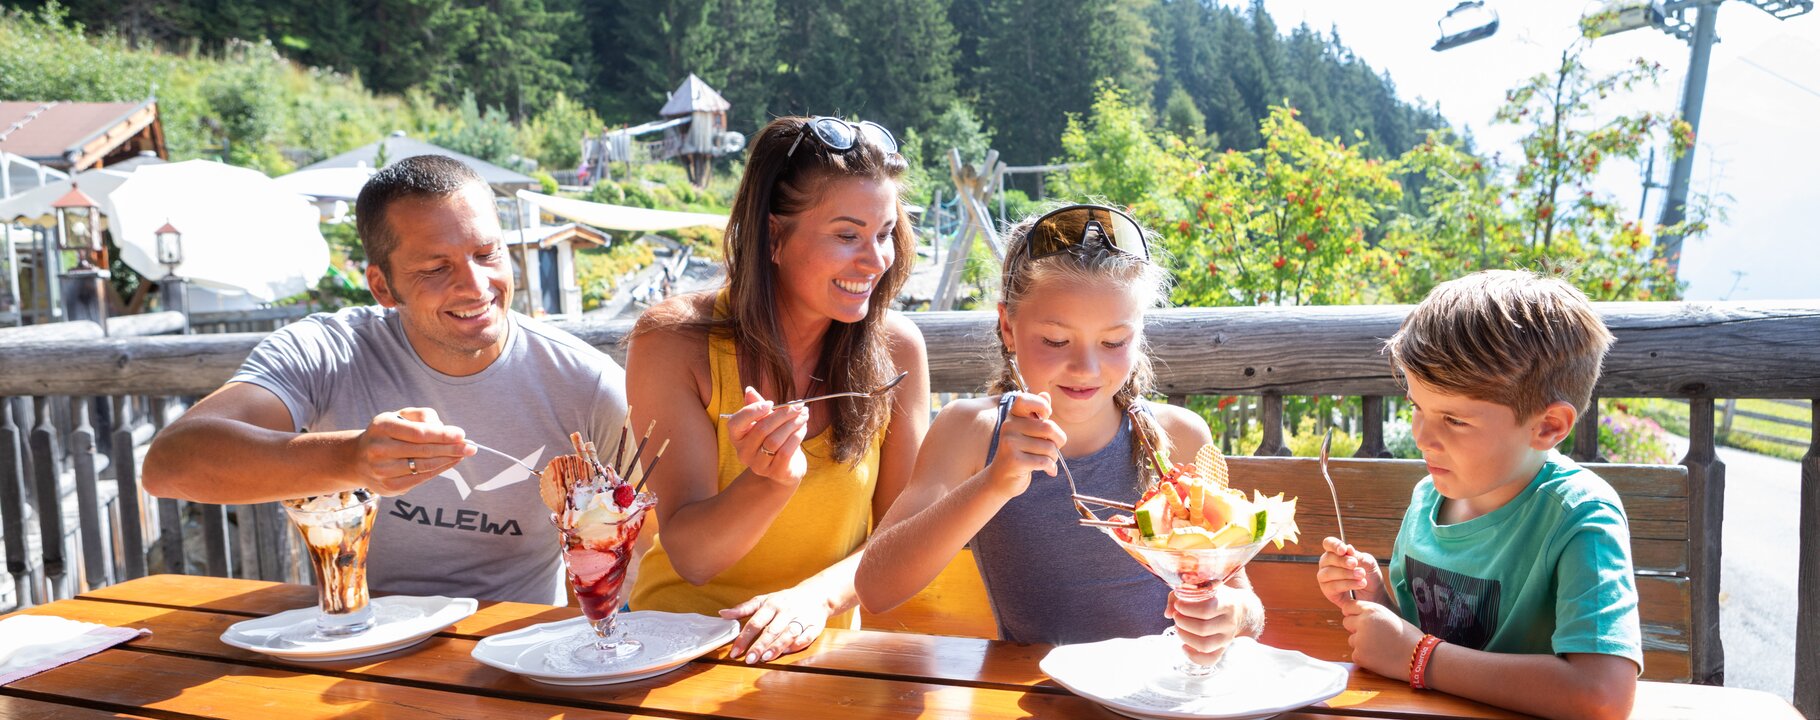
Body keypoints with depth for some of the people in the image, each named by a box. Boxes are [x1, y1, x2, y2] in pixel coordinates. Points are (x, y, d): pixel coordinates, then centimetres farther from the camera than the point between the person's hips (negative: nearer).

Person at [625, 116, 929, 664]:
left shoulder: (896, 348, -4)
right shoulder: (672, 341, -11)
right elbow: (690, 555, -12)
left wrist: (817, 596, -21)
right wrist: (771, 482, -31)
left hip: (821, 648, 2)